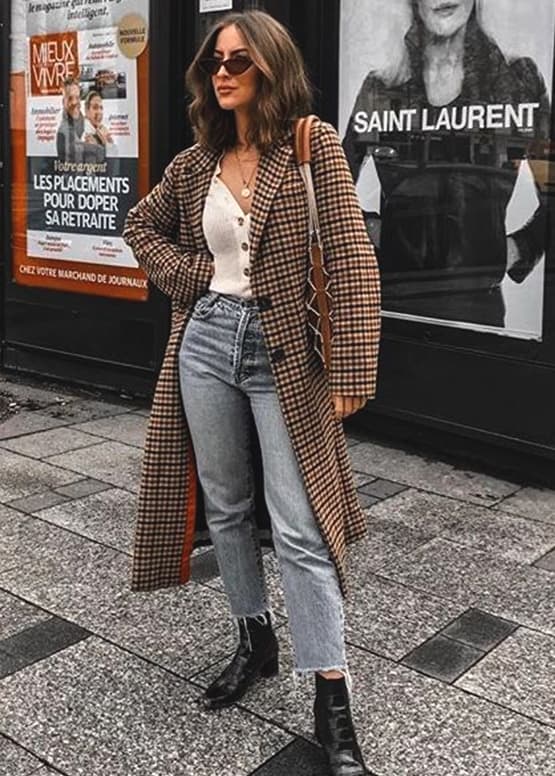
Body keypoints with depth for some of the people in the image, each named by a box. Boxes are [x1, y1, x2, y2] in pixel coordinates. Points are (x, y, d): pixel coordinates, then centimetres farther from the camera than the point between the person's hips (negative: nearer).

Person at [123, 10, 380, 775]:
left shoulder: (313, 144, -7)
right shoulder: (197, 161, 7)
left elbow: (353, 259, -13)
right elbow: (141, 226, 23)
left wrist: (353, 369, -18)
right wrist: (186, 274, 4)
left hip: (283, 353, -5)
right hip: (206, 343, 5)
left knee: (298, 528, -5)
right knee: (225, 507, 14)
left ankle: (332, 699, 6)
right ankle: (255, 641, 35)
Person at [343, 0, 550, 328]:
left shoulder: (517, 81, 5)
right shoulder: (380, 90, 7)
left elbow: (549, 199, 11)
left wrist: (519, 248, -1)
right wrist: (363, 229, 3)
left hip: (476, 300, -1)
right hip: (391, 298, 1)